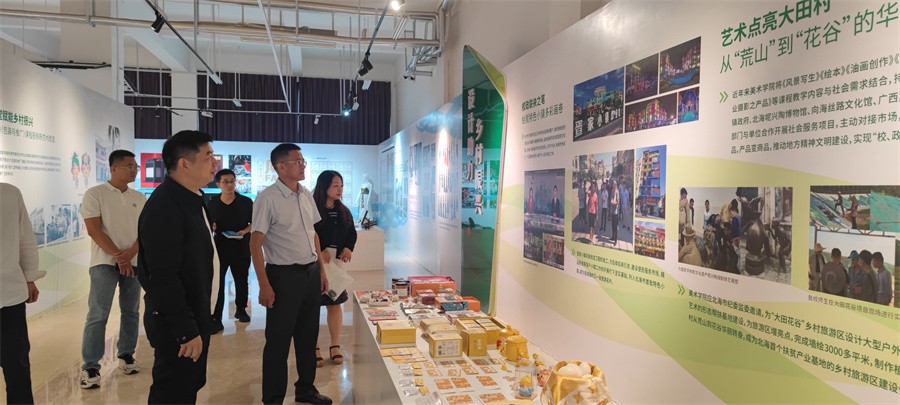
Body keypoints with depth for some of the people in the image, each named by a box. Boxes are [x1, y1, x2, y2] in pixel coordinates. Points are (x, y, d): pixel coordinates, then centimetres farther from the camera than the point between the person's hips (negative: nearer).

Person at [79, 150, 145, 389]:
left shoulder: (139, 198, 8)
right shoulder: (95, 194, -3)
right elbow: (94, 230, -10)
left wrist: (130, 253, -12)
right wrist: (118, 255, -14)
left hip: (134, 262, 4)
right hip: (105, 262, -4)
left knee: (131, 311, 9)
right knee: (98, 314, -5)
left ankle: (126, 355, 22)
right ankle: (90, 367, 2)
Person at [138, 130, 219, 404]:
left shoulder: (192, 200, 8)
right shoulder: (164, 208, -23)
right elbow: (163, 278, -26)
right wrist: (186, 331, -23)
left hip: (195, 315, 9)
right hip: (175, 323, -9)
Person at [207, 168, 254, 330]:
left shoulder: (246, 202, -2)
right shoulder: (213, 203, 2)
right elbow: (209, 223, 13)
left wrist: (244, 232, -15)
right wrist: (211, 227, -10)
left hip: (241, 248, 0)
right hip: (219, 247, 0)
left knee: (241, 280, 15)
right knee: (217, 283, -5)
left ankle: (240, 309, 36)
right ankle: (216, 319, 0)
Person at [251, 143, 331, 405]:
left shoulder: (306, 195, 8)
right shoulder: (268, 198, -13)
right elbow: (255, 243, -13)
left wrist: (321, 270, 13)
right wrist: (264, 285, -17)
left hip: (311, 273, 7)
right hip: (284, 276, -7)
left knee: (308, 335, 17)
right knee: (279, 341, 5)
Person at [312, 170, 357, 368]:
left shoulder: (343, 211, 8)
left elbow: (352, 233, 15)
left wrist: (348, 248, -2)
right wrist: (319, 251, -21)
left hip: (337, 263, 5)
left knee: (335, 303, 11)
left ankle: (335, 347, 23)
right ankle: (313, 349, 15)